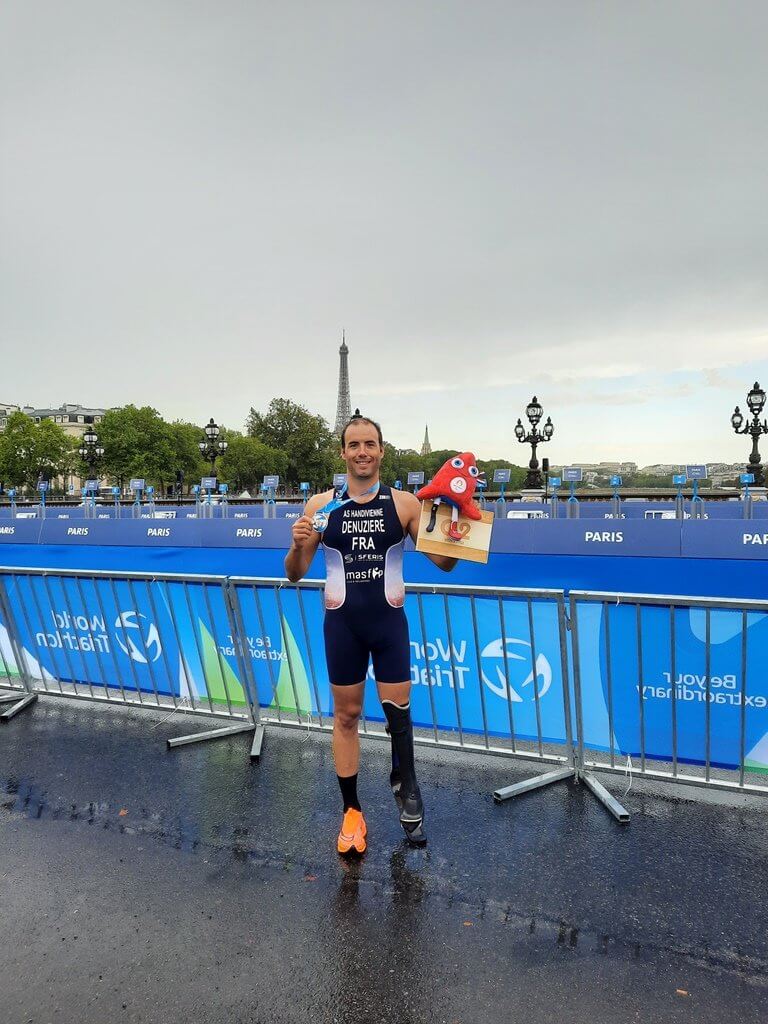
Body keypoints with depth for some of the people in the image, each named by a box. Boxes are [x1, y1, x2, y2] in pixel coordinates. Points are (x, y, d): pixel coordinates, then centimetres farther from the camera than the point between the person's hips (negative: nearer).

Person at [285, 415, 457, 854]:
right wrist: (297, 545, -19)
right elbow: (295, 574, 2)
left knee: (398, 708, 5)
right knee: (346, 715, 10)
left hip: (389, 621, -1)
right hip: (342, 624, 1)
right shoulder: (321, 506, -2)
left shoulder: (405, 503, -3)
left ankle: (405, 782, 34)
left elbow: (444, 562, -2)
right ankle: (352, 811, 26)